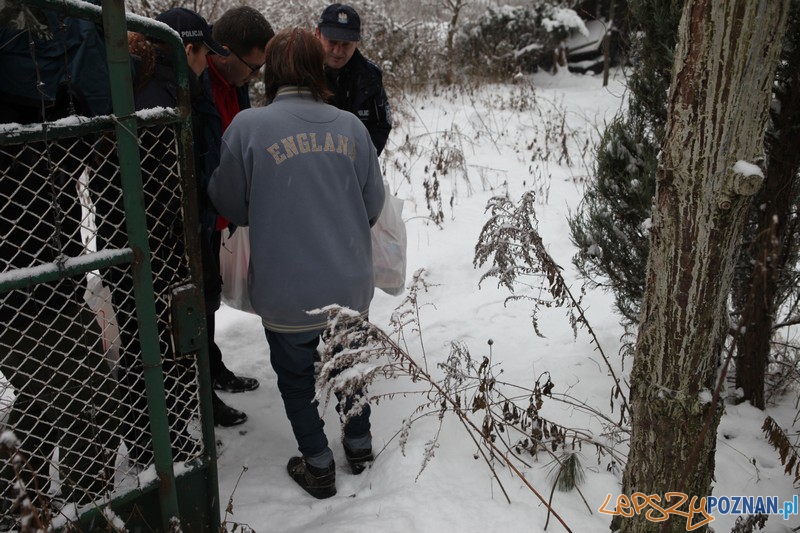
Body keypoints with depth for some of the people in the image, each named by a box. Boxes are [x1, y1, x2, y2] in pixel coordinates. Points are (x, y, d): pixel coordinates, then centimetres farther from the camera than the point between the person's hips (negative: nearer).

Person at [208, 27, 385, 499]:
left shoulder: (247, 127, -12)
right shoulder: (350, 125, -4)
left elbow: (231, 205, -1)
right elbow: (374, 204, 3)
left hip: (287, 293, -3)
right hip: (352, 284, 3)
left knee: (296, 374, 19)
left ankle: (318, 466, 30)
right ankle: (359, 444, 43)